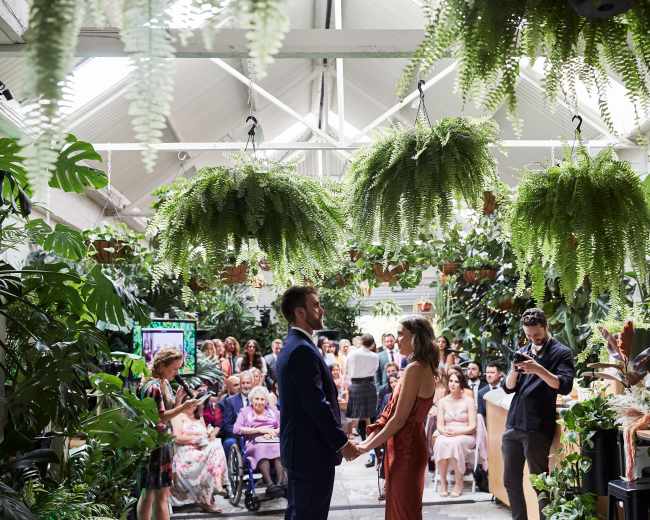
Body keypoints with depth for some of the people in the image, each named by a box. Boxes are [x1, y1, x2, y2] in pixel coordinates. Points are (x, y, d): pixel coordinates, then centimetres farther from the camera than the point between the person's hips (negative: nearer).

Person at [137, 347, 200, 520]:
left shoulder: (164, 383, 12)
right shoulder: (154, 386, -16)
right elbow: (157, 418, -20)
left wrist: (178, 399, -2)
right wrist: (182, 407, -25)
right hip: (156, 443, -10)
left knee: (148, 493, 14)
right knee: (162, 495, -6)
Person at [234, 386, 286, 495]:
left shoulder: (273, 411, 26)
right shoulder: (245, 411, 19)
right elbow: (237, 429, 3)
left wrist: (274, 432, -5)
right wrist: (258, 430, -3)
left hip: (274, 441, 2)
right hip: (254, 443, -2)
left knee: (279, 448, -34)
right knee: (262, 449, -37)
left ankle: (280, 483, -46)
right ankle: (269, 484, -48)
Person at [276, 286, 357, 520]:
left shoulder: (292, 346, 12)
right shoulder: (303, 350, -20)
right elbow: (317, 404, -23)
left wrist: (337, 437, 18)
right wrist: (342, 442, -15)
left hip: (298, 447, 10)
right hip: (311, 450, -10)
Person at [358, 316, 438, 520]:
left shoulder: (414, 369, -20)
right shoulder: (425, 367, 9)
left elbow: (399, 420, -20)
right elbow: (392, 413, 11)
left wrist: (368, 445, -10)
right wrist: (370, 439, 9)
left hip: (405, 448, -9)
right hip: (408, 444, 9)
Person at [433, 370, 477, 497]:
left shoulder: (469, 401, 3)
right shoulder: (443, 402, 11)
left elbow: (472, 426, -4)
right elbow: (439, 425, 6)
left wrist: (457, 432, -19)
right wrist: (444, 431, -18)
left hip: (465, 437, -2)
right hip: (446, 436, 2)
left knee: (455, 443, -37)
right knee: (441, 442, -34)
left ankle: (459, 482, -21)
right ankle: (443, 482, -24)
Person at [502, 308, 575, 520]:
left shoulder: (561, 353, -1)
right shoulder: (523, 352, 17)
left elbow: (564, 386, -13)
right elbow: (508, 387, 14)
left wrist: (539, 370, -24)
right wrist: (514, 371, -6)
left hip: (538, 428, -6)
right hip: (513, 425, 6)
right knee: (511, 481, 11)